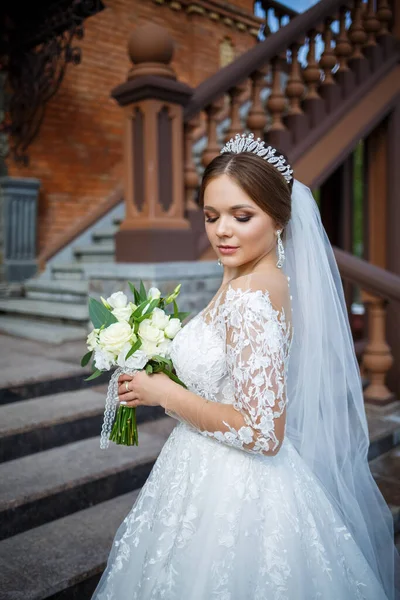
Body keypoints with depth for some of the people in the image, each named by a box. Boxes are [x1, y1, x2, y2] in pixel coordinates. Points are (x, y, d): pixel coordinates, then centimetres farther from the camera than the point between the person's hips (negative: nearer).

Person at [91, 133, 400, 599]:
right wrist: (163, 380, 10)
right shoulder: (268, 280, 2)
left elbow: (262, 434, -27)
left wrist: (165, 394, -18)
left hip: (232, 494, -9)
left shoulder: (249, 297, -26)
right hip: (233, 480, 9)